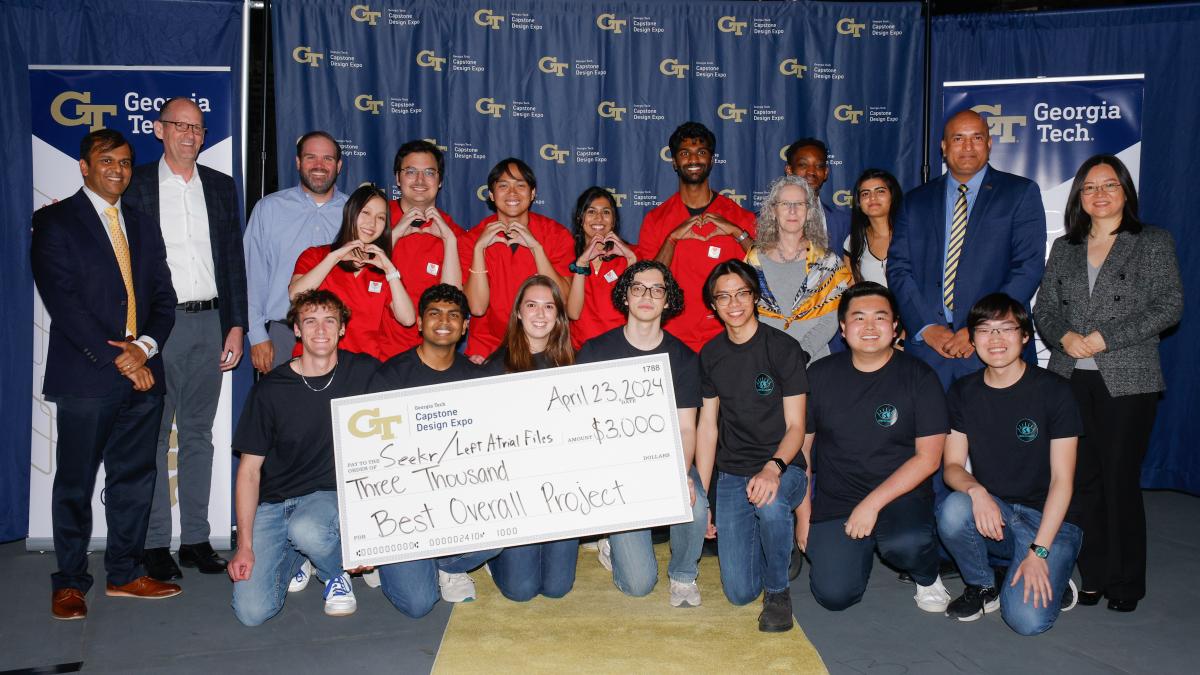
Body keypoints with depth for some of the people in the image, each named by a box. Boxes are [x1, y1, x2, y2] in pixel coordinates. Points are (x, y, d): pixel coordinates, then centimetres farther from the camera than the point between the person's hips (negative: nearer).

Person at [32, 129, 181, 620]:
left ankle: (124, 573, 21)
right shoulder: (55, 222, 0)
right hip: (85, 376, -5)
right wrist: (115, 357, -14)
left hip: (142, 374, 5)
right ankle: (70, 582, 16)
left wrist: (146, 346, -6)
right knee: (75, 483, 4)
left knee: (134, 479, 9)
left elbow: (164, 298, 12)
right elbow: (62, 300, -9)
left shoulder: (144, 227, 17)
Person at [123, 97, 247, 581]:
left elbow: (234, 260, 11)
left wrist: (236, 326, 4)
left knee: (198, 433, 9)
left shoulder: (221, 187, 12)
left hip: (210, 322, 3)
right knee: (153, 435, 2)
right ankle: (155, 542, 10)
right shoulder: (135, 184, 3)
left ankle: (196, 537, 16)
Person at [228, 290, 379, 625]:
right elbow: (250, 469, -1)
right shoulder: (270, 389, -3)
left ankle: (338, 572, 0)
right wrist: (244, 545, -8)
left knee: (306, 530, -37)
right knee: (251, 611, -13)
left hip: (333, 494, -1)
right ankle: (294, 557, 20)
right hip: (274, 501, 1)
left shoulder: (363, 373, -3)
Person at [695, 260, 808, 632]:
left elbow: (795, 426, -9)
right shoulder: (710, 355, 6)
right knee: (739, 591, -7)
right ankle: (776, 544, 28)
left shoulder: (783, 348, -7)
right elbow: (707, 426, 7)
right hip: (732, 473, 3)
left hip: (782, 467, -3)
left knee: (769, 503, -40)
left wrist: (773, 467, -30)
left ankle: (778, 591, -10)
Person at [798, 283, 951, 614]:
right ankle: (861, 546, 20)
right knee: (834, 596, -13)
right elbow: (801, 445, 6)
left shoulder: (919, 378, -5)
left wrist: (872, 503, -16)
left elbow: (928, 458, -8)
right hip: (833, 500, 2)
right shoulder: (820, 375, 2)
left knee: (906, 544, -34)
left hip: (900, 496, -2)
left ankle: (927, 577, 3)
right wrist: (803, 515, 2)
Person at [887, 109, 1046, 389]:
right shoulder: (915, 202, 13)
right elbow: (898, 268, 6)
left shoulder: (1021, 193, 6)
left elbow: (1028, 266, -3)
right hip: (926, 347, 2)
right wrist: (926, 327, -8)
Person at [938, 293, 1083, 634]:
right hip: (990, 510, 3)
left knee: (1028, 619, -24)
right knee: (953, 510, -32)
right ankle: (982, 586, -3)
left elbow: (1062, 479, -11)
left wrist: (1038, 551, -18)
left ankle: (1054, 581, 12)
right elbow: (952, 465, 0)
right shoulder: (962, 392, 2)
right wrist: (976, 490, -25)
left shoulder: (1053, 391, -8)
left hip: (1049, 519, -3)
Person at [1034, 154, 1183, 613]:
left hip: (1126, 381, -3)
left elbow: (1169, 306, -4)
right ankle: (1092, 576, 15)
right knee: (1084, 480, 5)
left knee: (1120, 480, -2)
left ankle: (1125, 583, 11)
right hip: (1071, 378, 3)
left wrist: (1107, 337, -12)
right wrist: (1065, 336, -8)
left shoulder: (1153, 243, 5)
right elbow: (1044, 310, 13)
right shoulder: (1064, 249, 15)